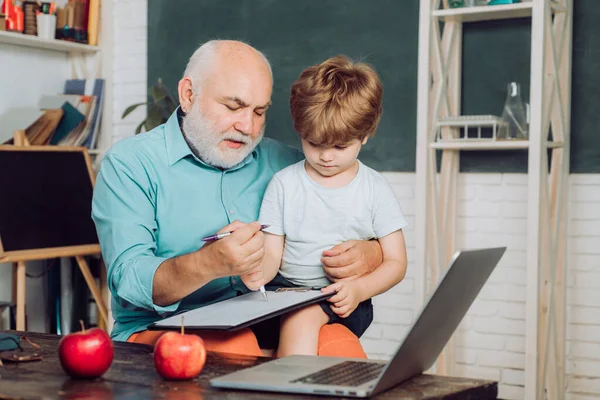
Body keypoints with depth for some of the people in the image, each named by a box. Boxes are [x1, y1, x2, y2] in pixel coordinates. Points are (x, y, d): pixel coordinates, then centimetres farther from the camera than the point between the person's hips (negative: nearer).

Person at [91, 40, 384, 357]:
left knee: (341, 346, -28)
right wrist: (208, 264, -32)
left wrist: (368, 254, -6)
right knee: (234, 348, -36)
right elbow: (128, 279, -12)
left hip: (271, 328, 4)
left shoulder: (282, 162, 13)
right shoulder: (129, 164, 1)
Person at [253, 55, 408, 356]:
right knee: (299, 318, -33)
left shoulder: (375, 190, 5)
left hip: (343, 299, -1)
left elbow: (395, 262, 6)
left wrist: (359, 289, -14)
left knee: (305, 314, -32)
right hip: (288, 290, 1)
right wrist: (258, 270, -20)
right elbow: (272, 255, 6)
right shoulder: (284, 184, 7)